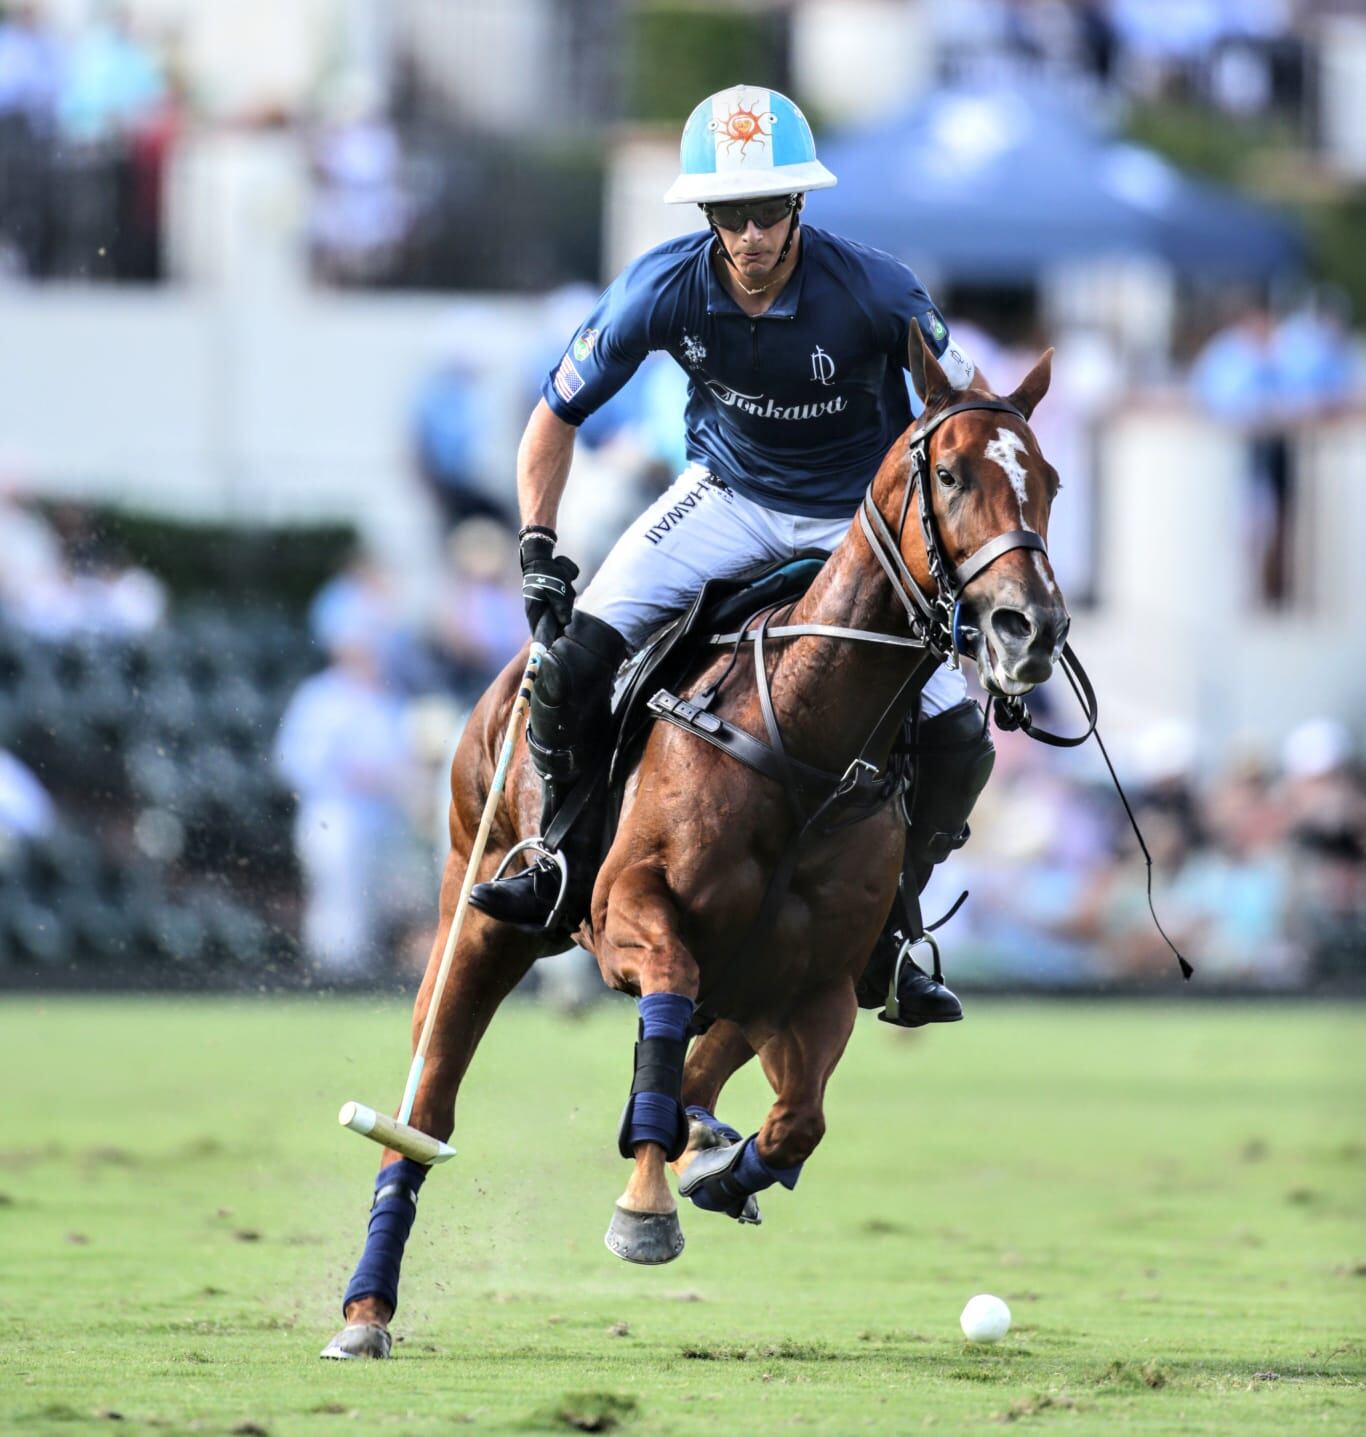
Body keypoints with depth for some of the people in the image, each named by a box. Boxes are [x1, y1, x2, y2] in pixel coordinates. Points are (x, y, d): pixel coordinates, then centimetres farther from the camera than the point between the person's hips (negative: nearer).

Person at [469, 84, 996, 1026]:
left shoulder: (873, 291, -27)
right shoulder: (664, 290, -21)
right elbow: (558, 417, -6)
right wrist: (537, 552, -14)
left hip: (862, 515, -1)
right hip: (731, 495, 1)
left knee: (959, 739, -13)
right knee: (573, 653, -21)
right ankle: (570, 866, 0)